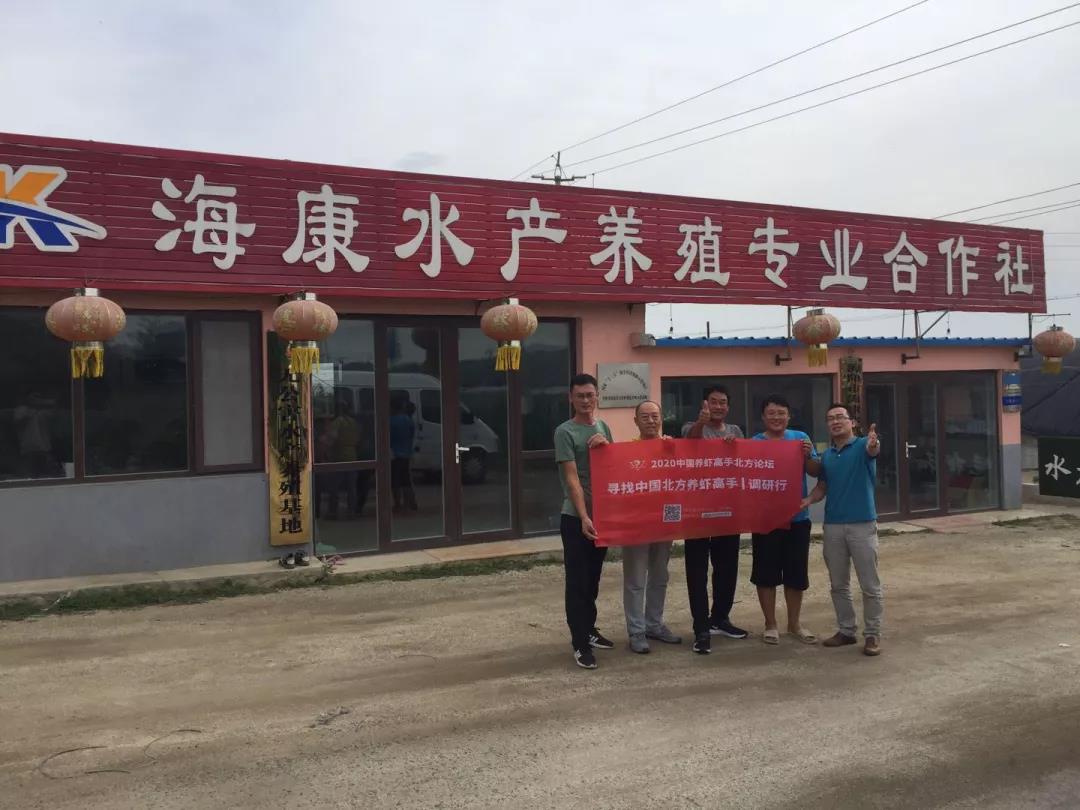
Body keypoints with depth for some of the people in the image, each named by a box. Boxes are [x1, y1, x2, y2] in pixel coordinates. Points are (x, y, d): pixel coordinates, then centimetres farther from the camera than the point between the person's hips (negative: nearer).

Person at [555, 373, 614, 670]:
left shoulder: (603, 427, 11)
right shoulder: (565, 432, -10)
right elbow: (572, 479, -16)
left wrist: (606, 445, -6)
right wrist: (584, 517, -23)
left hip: (603, 514, 6)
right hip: (575, 518, -6)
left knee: (593, 579, 16)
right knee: (577, 582, -3)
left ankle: (589, 630, 29)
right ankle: (580, 644, 1)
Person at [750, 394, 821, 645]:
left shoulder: (800, 438, 3)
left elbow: (816, 472, 0)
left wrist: (808, 457, -18)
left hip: (798, 517, 2)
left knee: (796, 573, 11)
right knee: (766, 573, 4)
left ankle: (794, 623, 25)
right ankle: (771, 624, 18)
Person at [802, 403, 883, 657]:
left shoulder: (862, 446, -5)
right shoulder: (827, 456, 11)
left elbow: (872, 450, -29)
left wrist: (873, 443, -54)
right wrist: (809, 500, -6)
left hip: (862, 524, -5)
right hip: (833, 525, 5)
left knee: (870, 585, 2)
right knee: (839, 584, 12)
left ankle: (872, 634, 11)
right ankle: (846, 630, 23)